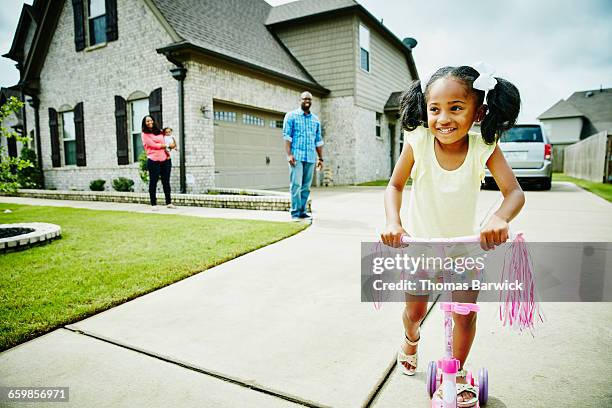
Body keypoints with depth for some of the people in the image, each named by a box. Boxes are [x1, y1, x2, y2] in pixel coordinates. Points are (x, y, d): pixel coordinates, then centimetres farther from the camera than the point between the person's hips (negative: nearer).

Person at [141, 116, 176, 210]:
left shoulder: (159, 132, 17)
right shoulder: (145, 134, 0)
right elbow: (154, 145, -8)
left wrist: (168, 152, 3)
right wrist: (168, 145, -3)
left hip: (165, 159, 5)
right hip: (153, 161, -5)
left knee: (166, 181, 8)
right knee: (153, 182, -1)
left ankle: (169, 202, 15)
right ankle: (153, 204, 4)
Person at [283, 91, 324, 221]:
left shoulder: (315, 119, 17)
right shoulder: (291, 116, 5)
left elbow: (318, 141, 18)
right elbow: (287, 136, -3)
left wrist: (320, 158, 12)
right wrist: (289, 154, -13)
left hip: (310, 158, 4)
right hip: (296, 156, -4)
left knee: (306, 187, 5)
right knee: (296, 185, -9)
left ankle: (302, 211, 12)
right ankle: (295, 213, -5)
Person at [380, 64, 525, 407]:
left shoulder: (484, 148, -19)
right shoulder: (418, 142, -20)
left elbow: (515, 192, -24)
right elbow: (395, 186, -10)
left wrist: (500, 218, -46)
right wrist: (393, 221, -28)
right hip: (419, 241, 0)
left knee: (466, 314, 4)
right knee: (414, 310, 12)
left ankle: (457, 376, 33)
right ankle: (411, 340, 50)